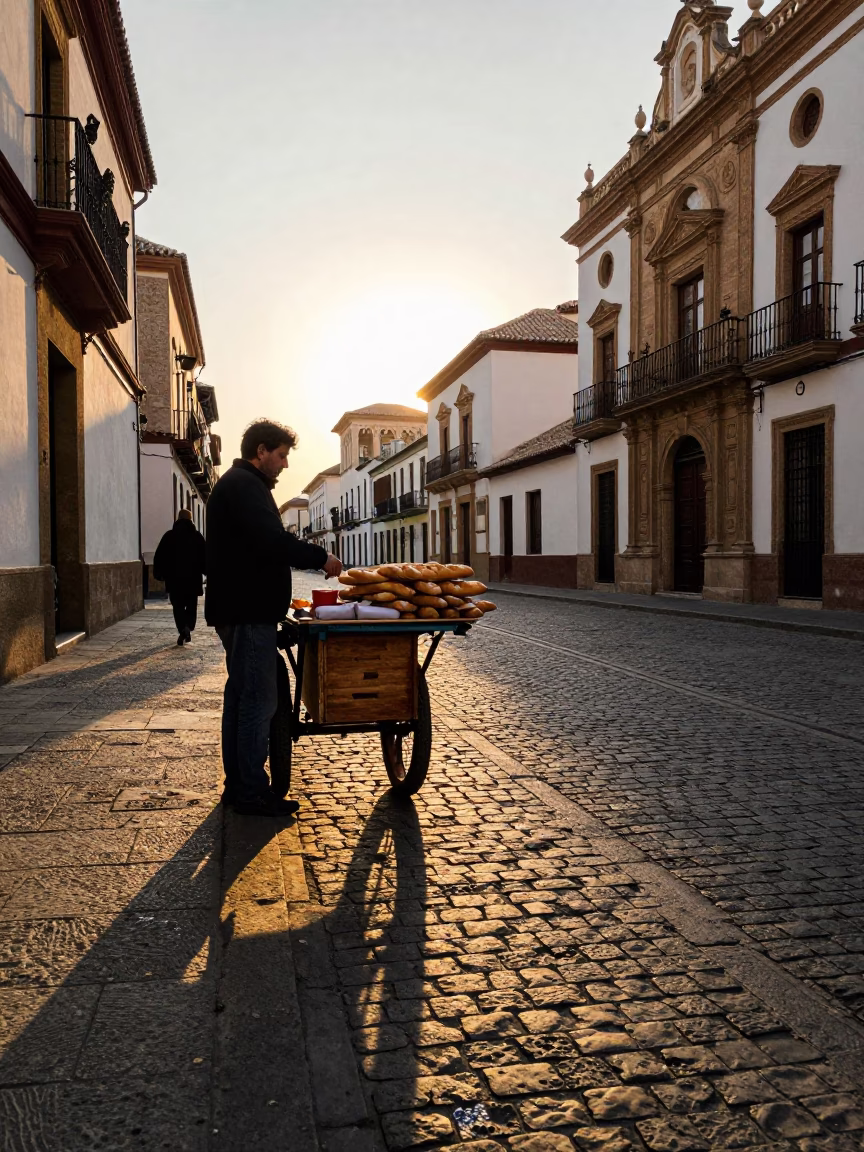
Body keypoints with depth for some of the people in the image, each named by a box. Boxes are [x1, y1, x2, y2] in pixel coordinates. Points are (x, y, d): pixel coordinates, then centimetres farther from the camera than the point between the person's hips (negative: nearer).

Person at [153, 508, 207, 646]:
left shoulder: (169, 535, 3)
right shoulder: (197, 536, 2)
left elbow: (159, 556, 2)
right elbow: (204, 557, 1)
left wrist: (158, 573, 10)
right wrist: (205, 572, 11)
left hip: (174, 578, 0)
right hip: (193, 578, 0)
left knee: (178, 606, 5)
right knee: (191, 606, 12)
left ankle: (183, 630, -14)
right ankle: (188, 629, -4)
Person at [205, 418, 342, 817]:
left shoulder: (239, 484, 21)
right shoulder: (244, 485, -13)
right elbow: (272, 541, -25)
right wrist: (320, 557, -15)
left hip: (242, 609, 11)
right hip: (249, 611, -11)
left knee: (241, 696, 14)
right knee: (258, 699, -7)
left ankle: (237, 786, 23)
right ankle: (252, 793, -1)